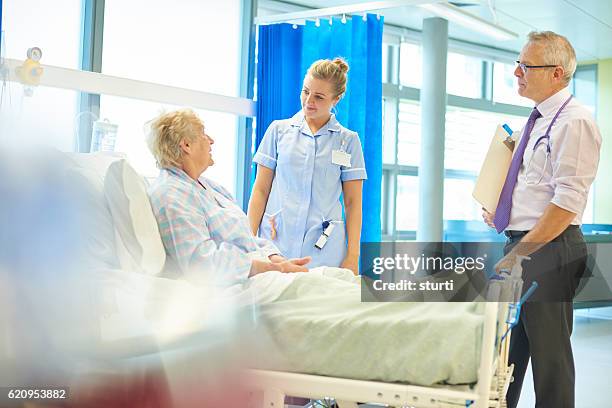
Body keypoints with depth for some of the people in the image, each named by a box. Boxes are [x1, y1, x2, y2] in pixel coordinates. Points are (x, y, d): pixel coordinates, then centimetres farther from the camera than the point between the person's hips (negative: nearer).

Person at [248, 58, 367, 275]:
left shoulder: (348, 140, 8)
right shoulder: (278, 129, 9)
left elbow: (352, 202, 7)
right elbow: (261, 189, 9)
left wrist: (352, 256, 0)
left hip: (324, 251, 0)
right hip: (275, 244, 1)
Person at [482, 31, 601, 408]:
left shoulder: (574, 121, -14)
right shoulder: (539, 120, 16)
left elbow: (568, 201, -21)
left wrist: (522, 252, -21)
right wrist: (502, 213, 12)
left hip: (549, 250, -9)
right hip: (523, 244, 9)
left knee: (548, 350, -2)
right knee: (507, 345, 14)